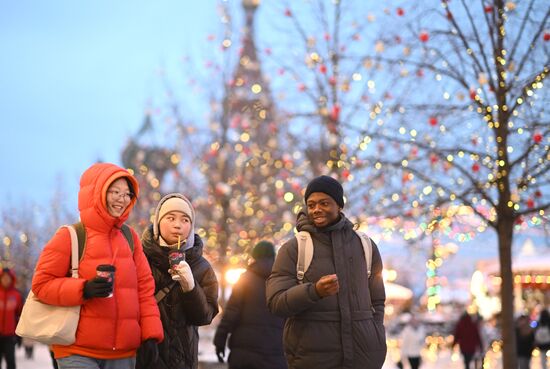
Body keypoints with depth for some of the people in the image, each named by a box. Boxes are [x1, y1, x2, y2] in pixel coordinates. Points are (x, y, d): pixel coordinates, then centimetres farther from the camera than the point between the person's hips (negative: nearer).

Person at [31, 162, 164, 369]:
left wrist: (150, 334, 3)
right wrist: (83, 289, -19)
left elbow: (144, 288, 12)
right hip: (78, 352, -5)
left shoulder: (130, 238, 11)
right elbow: (41, 284, -5)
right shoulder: (70, 236, -4)